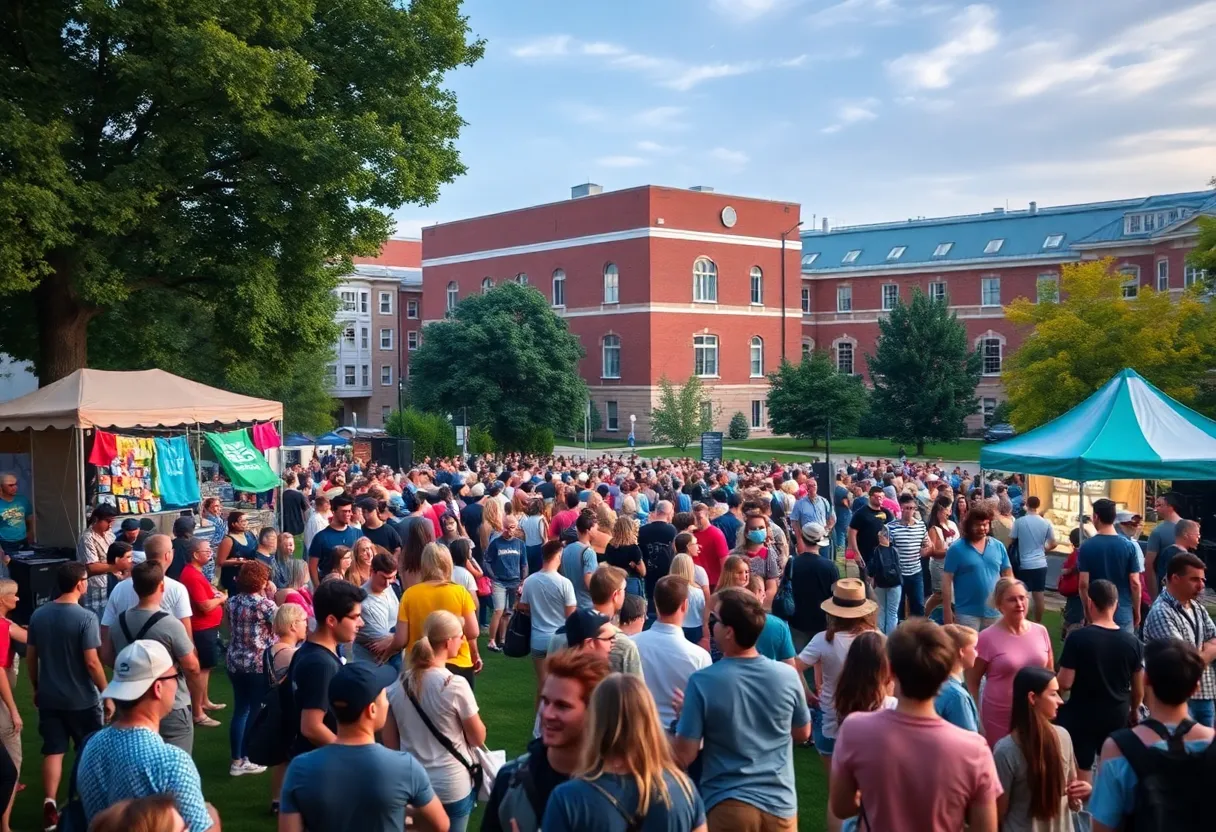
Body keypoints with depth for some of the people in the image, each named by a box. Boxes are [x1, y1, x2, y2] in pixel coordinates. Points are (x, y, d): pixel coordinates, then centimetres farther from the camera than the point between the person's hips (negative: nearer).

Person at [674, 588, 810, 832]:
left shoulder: (702, 682, -17)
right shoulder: (787, 675, -8)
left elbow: (684, 756, -13)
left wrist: (684, 715, 4)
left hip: (729, 806, -3)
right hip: (780, 804, 3)